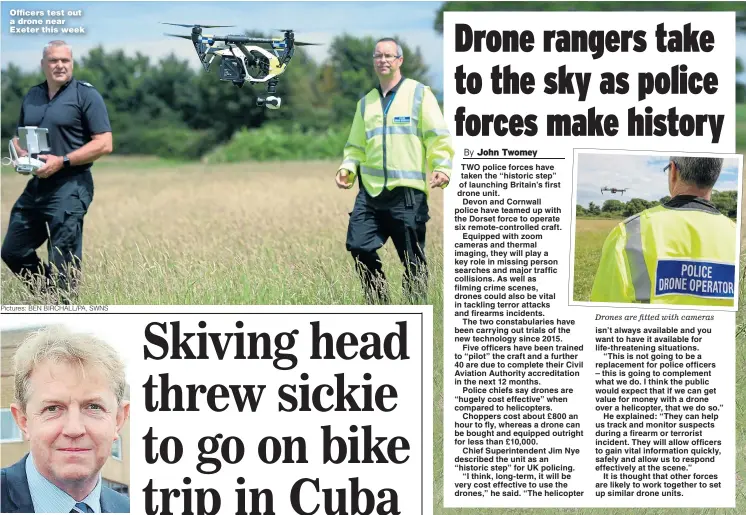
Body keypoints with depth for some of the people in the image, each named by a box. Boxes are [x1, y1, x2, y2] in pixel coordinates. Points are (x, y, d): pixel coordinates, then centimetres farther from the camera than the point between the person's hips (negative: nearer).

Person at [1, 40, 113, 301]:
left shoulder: (86, 95, -6)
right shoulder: (32, 96, 14)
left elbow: (104, 143, -12)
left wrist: (62, 161, -19)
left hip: (70, 187, -7)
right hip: (36, 185, 7)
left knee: (63, 264, -4)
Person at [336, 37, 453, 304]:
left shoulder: (419, 93, 4)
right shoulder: (366, 102, 18)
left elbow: (438, 137, -2)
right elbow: (356, 145, 23)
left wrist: (442, 166, -17)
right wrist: (347, 167, 4)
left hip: (407, 192, -4)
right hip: (370, 190, 5)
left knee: (413, 259, -1)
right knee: (358, 246, -6)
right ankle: (378, 304, 10)